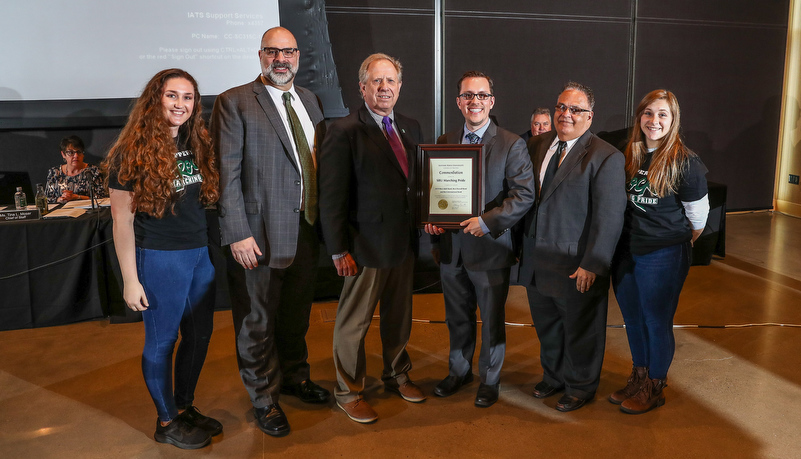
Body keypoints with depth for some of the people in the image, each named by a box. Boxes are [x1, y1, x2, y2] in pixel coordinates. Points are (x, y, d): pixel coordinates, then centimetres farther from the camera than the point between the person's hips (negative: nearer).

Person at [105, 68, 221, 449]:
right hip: (159, 259, -6)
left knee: (199, 334, 15)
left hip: (201, 254, 7)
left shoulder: (197, 144, 7)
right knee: (162, 341, 8)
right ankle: (167, 422, 26)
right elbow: (122, 220, -11)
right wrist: (130, 280, -12)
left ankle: (185, 407, 35)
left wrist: (213, 247, 5)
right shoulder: (134, 152, -11)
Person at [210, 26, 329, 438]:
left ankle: (295, 377, 43)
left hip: (308, 230, 6)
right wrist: (237, 234, -18)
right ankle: (264, 398, 29)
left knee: (296, 315, 21)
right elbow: (225, 174, -12)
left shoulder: (310, 100, 11)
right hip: (261, 235, -5)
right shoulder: (234, 103, -8)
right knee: (257, 323, 10)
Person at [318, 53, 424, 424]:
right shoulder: (344, 132, -11)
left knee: (399, 316, 19)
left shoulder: (411, 128, 10)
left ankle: (397, 376, 40)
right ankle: (348, 393, 25)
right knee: (353, 322, 7)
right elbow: (331, 197, -13)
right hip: (367, 244, -6)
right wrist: (339, 250, -15)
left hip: (405, 241, 6)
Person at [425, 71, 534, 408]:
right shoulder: (444, 143, 9)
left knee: (492, 320, 9)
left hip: (490, 247, -4)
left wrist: (487, 221, -21)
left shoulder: (511, 145, -5)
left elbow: (524, 195, -11)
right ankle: (459, 371, 40)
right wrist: (430, 218, -6)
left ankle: (489, 380, 30)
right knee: (457, 317, 19)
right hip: (451, 246, 4)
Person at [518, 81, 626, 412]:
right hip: (535, 261, 6)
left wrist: (592, 266, -19)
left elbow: (609, 218, -16)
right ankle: (553, 376, 45)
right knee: (546, 326, 22)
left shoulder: (606, 157, -12)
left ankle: (580, 388, 35)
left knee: (580, 330, 13)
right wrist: (521, 245, 8)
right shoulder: (538, 145, 6)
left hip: (577, 267, -6)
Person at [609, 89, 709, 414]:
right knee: (632, 317, 17)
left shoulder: (684, 162, -13)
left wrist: (681, 242, 8)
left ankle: (654, 388, 28)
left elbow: (698, 215, -5)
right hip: (625, 251, 6)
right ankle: (638, 377, 37)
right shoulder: (628, 156, 2)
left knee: (656, 320, 8)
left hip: (664, 256, -5)